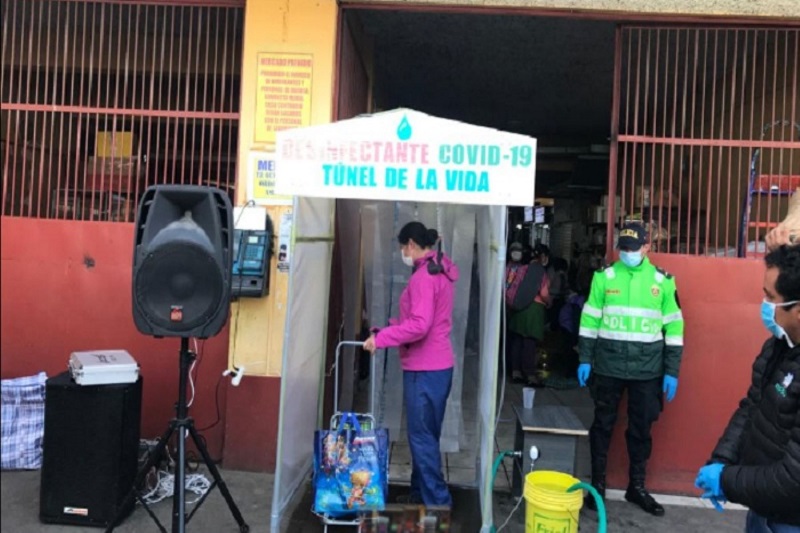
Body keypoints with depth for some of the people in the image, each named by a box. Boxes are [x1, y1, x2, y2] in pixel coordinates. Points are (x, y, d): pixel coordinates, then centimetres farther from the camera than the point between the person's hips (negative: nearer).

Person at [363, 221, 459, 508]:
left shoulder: (423, 275, -17)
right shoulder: (441, 270, 13)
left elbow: (419, 326, -24)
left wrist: (380, 338, -17)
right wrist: (390, 327, 15)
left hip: (424, 369, -10)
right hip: (437, 366, 10)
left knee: (422, 437, -1)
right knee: (426, 434, 17)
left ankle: (437, 502, 8)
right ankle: (420, 494, 29)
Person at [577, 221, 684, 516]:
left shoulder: (663, 280, 2)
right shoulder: (605, 276, 0)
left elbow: (674, 327, 4)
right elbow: (589, 320, 2)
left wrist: (672, 371, 1)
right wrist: (585, 359, -2)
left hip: (648, 369, 1)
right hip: (608, 365, -1)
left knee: (641, 428, 12)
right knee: (603, 424, 9)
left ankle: (636, 486, 28)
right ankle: (598, 484, 22)